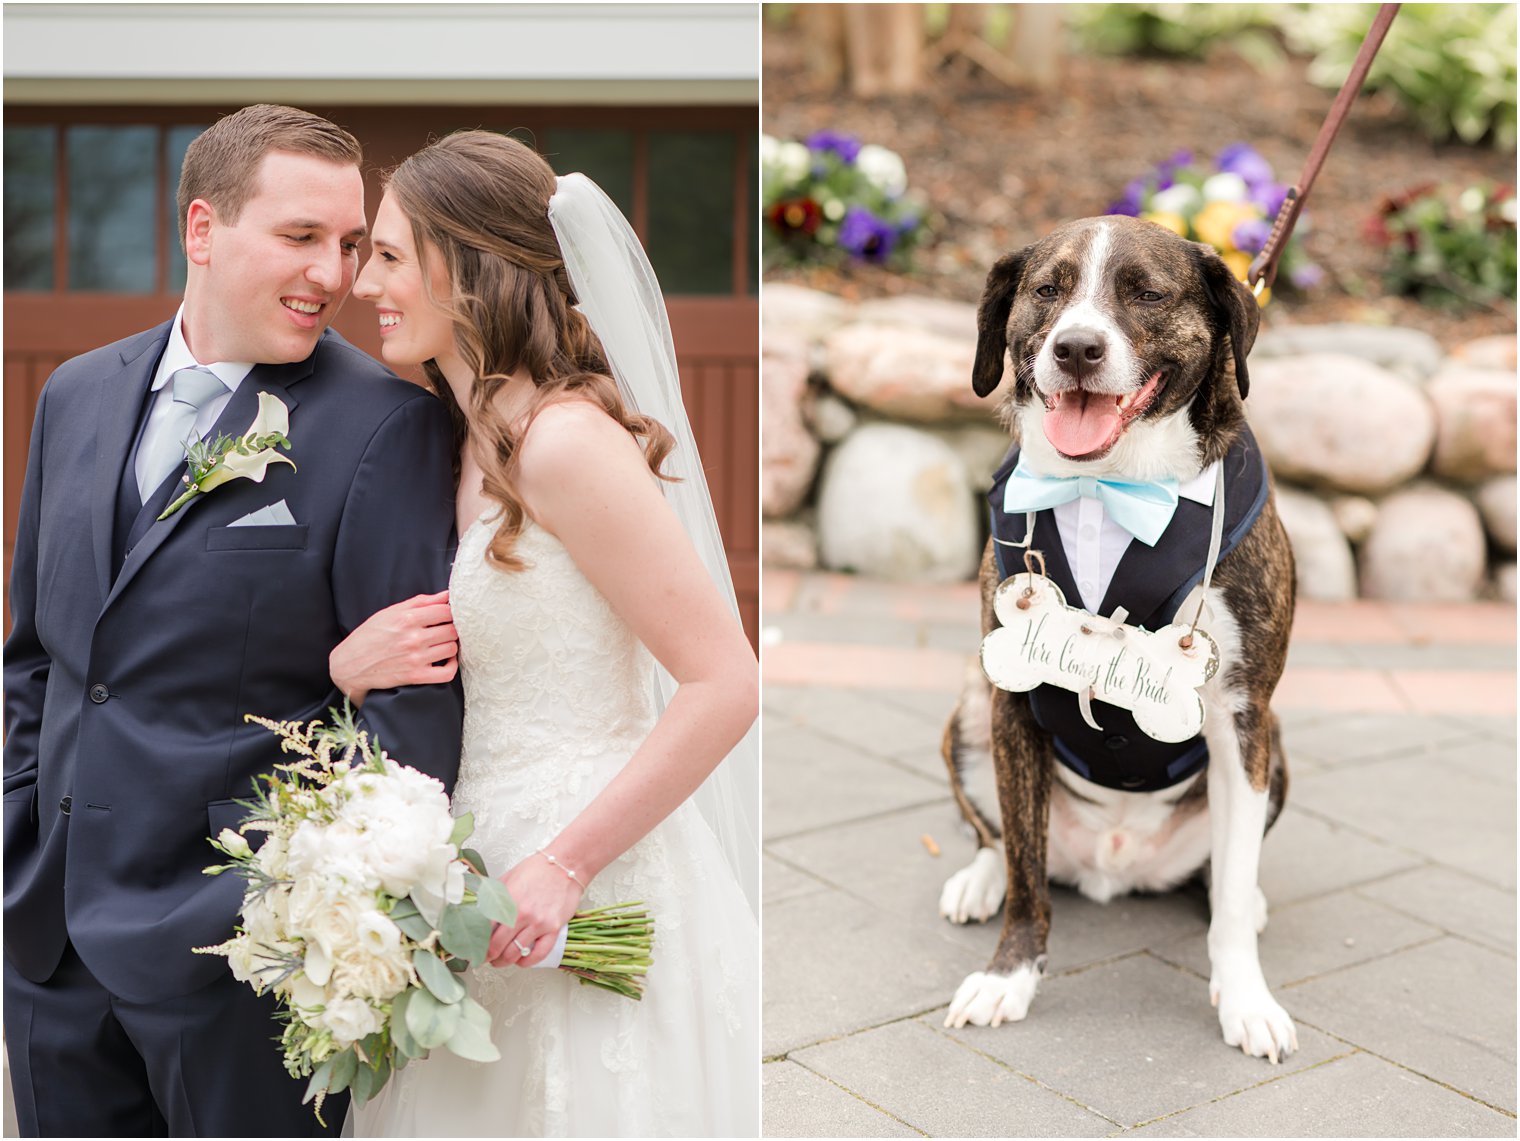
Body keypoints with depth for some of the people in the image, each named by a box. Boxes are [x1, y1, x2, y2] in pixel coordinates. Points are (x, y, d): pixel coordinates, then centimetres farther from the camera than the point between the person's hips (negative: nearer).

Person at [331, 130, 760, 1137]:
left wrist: (566, 865, -20)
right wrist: (350, 662, -6)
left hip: (598, 900, -8)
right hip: (487, 875, 8)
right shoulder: (474, 441, 9)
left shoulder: (565, 440, -18)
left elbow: (727, 684, -21)